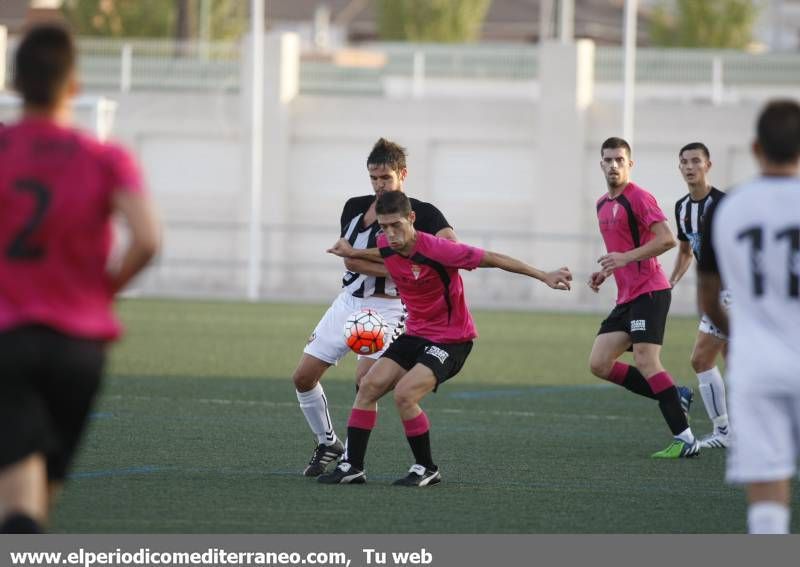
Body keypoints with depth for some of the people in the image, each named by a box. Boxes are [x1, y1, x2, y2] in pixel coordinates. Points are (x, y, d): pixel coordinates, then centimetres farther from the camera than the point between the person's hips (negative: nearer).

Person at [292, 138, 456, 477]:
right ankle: (327, 444, 24)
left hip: (387, 307, -5)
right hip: (348, 301, 5)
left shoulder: (421, 213, -6)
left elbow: (450, 243, -25)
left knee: (365, 381, -24)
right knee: (303, 378, 4)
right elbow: (350, 260, -6)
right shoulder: (355, 207, 7)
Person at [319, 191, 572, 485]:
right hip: (416, 334, 7)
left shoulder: (436, 250, -26)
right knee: (369, 386, -4)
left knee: (404, 394, -23)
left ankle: (427, 469, -4)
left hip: (451, 338, -7)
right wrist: (354, 253, 23)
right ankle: (352, 466, 4)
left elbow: (491, 259, -20)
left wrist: (544, 276, -18)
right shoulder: (386, 245, -4)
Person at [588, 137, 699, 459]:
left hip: (649, 293, -9)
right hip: (626, 297, 9)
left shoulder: (639, 198, -10)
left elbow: (666, 239, -20)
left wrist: (626, 258, -26)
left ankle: (685, 440, -16)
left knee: (645, 361, -18)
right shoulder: (603, 205, 18)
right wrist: (605, 272, 15)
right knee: (599, 364, 1)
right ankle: (675, 397, 9)